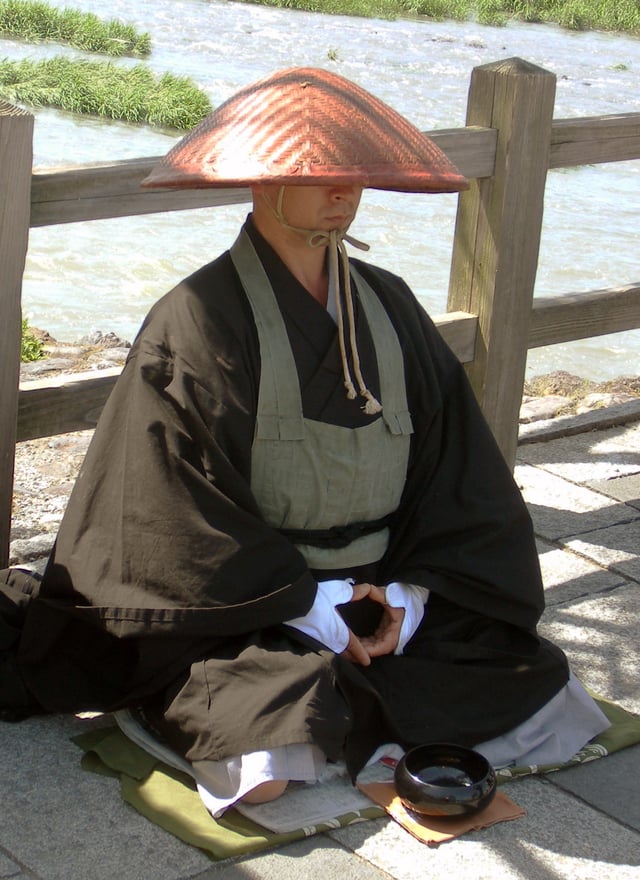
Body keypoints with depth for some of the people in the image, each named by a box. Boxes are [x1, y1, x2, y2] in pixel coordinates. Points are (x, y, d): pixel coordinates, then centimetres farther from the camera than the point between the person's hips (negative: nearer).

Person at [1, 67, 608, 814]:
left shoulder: (387, 306, 8)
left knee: (528, 682, -13)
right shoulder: (198, 322, -10)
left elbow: (454, 467, 7)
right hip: (241, 622, -6)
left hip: (379, 593, 6)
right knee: (277, 761, -33)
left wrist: (410, 595, -8)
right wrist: (310, 606, -15)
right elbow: (181, 510, -12)